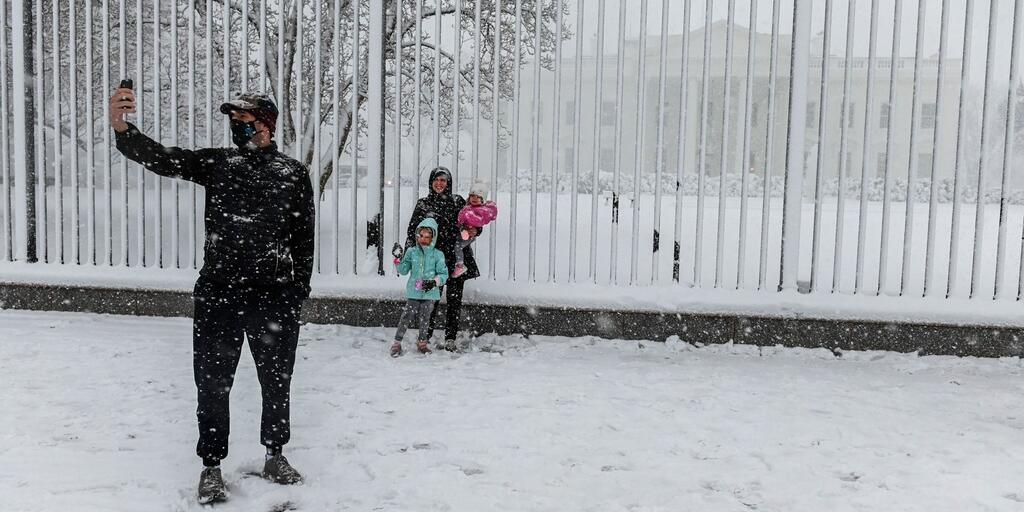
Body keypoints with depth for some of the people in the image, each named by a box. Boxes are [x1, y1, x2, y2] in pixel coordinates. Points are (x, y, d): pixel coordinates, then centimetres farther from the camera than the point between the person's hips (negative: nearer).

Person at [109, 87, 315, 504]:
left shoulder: (294, 174, 4)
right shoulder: (217, 162, 6)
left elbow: (303, 238, 5)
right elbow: (160, 159, -7)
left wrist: (299, 292, 2)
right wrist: (122, 128, -25)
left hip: (275, 297, 0)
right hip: (218, 294, 1)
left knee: (276, 381, 11)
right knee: (213, 383, 5)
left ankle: (275, 457, 31)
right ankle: (211, 467, 23)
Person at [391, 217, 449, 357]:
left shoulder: (438, 255, 1)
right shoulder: (411, 252, 4)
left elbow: (443, 273, 0)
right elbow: (403, 271, 5)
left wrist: (435, 282, -17)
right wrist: (398, 259, -11)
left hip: (430, 293, 0)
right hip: (413, 292, 0)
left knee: (425, 318, 10)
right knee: (407, 316, -5)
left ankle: (422, 342, 27)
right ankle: (397, 343, 3)